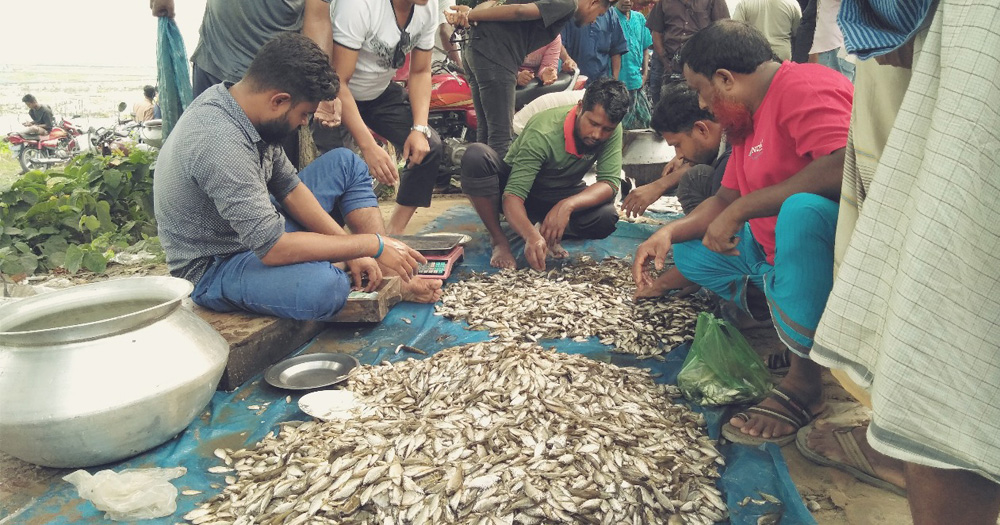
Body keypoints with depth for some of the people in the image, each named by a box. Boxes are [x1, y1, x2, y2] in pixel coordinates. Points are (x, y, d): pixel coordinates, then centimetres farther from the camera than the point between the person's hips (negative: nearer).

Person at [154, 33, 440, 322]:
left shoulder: (236, 98, -5)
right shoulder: (220, 143, -33)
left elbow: (290, 187, 1)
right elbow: (273, 249, -34)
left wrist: (351, 251, -6)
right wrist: (372, 245, -26)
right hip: (213, 267, -9)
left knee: (345, 162, 6)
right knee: (323, 287, -39)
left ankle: (395, 276, -2)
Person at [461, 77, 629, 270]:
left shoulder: (612, 131, -19)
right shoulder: (543, 134, -33)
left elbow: (610, 182, -22)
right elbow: (512, 195, -38)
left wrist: (567, 205, -40)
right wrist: (531, 237, -56)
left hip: (562, 195, 3)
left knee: (606, 218, -31)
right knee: (476, 155, -34)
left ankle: (546, 231, -3)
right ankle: (499, 240, -17)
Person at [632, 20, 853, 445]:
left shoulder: (806, 88, -18)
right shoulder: (749, 116, 14)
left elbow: (846, 167, -36)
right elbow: (726, 199, 17)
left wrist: (740, 211, -29)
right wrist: (668, 232, 1)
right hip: (771, 248, 10)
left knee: (802, 210, -41)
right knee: (687, 248, 14)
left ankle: (803, 382, -27)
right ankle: (780, 312, 0)